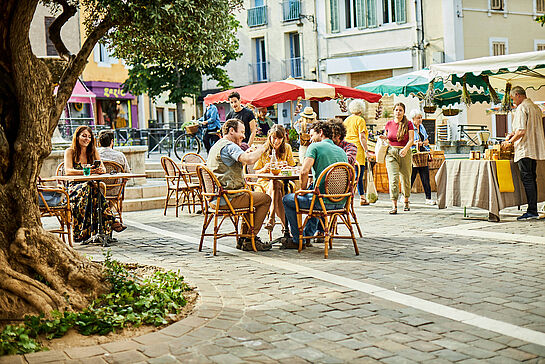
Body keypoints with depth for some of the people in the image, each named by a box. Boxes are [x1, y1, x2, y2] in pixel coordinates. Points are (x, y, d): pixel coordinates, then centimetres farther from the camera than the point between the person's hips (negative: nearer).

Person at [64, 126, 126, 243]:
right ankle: (110, 221, -44)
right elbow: (68, 171, -16)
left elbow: (103, 169, 4)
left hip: (89, 186, 3)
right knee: (88, 187, -37)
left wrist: (100, 170, -22)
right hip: (74, 188, -3)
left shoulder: (93, 151, 12)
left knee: (92, 189, -36)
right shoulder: (70, 151, 0)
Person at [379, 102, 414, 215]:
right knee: (393, 179, -12)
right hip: (391, 153, 1)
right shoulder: (389, 124, 8)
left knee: (405, 179, 9)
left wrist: (405, 149, -26)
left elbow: (411, 140, -8)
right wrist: (384, 138, -1)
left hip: (405, 153, -1)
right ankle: (394, 206, -15)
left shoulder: (408, 124, 0)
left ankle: (406, 202, 32)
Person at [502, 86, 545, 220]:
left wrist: (510, 141, -7)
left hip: (524, 149, -9)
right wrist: (514, 134, 26)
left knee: (527, 179, -9)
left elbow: (521, 131, -20)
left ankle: (532, 211, -11)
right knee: (532, 179, 11)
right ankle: (534, 211, 14)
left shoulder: (521, 108, -12)